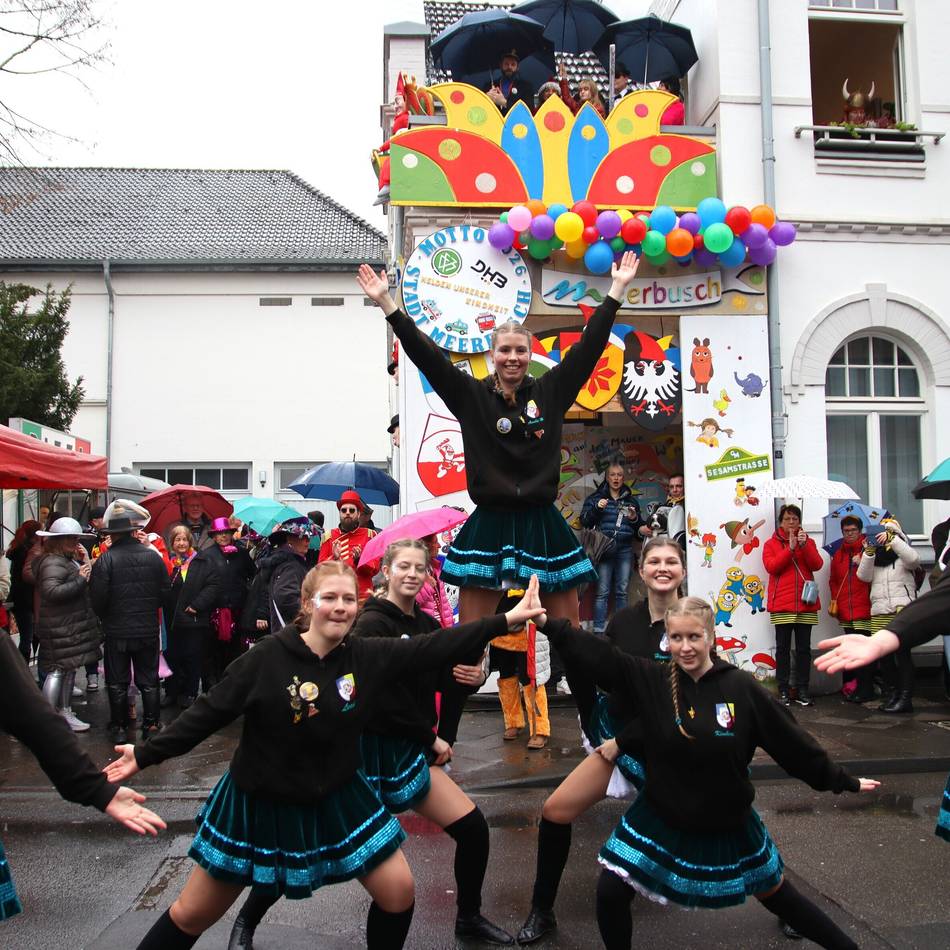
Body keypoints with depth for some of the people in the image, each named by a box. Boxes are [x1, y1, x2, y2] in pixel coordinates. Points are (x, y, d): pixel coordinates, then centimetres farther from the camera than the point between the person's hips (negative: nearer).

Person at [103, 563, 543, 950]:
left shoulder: (368, 656, -12)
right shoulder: (266, 658, -20)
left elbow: (435, 647, -14)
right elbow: (209, 712, -13)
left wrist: (508, 619, -16)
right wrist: (146, 753, -14)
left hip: (334, 800, 3)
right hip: (258, 803, -2)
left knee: (398, 890, 3)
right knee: (192, 915, 11)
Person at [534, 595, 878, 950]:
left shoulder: (742, 689, -16)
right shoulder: (651, 680, -15)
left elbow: (791, 742, -7)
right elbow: (598, 655, -21)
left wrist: (842, 781, 1)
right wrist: (546, 622, -29)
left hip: (728, 824, 0)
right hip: (660, 818, 1)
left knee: (775, 895, 18)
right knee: (610, 892, -6)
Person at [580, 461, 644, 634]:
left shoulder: (631, 500, 16)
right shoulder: (596, 497, 8)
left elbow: (640, 528, 20)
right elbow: (584, 521, 3)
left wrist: (635, 519, -1)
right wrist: (596, 508, -12)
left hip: (625, 550, 3)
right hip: (604, 548, -3)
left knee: (622, 591, 5)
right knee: (602, 591, -7)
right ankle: (599, 630, -4)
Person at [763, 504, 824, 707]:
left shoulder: (808, 542, 13)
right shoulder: (771, 544, 7)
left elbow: (817, 565, -3)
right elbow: (771, 567, -10)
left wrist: (804, 545, -16)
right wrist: (790, 548, -16)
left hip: (806, 604, 2)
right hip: (781, 604, -2)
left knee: (804, 648, 4)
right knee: (783, 648, 0)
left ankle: (802, 690, 10)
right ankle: (783, 690, 5)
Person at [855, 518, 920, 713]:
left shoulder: (902, 555, 8)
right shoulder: (874, 557, 17)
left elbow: (914, 559, -15)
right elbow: (864, 576, 2)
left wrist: (892, 539, -16)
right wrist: (869, 552, -10)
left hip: (902, 610, -4)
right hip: (879, 613, 5)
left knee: (902, 652, -10)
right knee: (884, 654, 7)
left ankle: (905, 698, -8)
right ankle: (890, 695, 15)